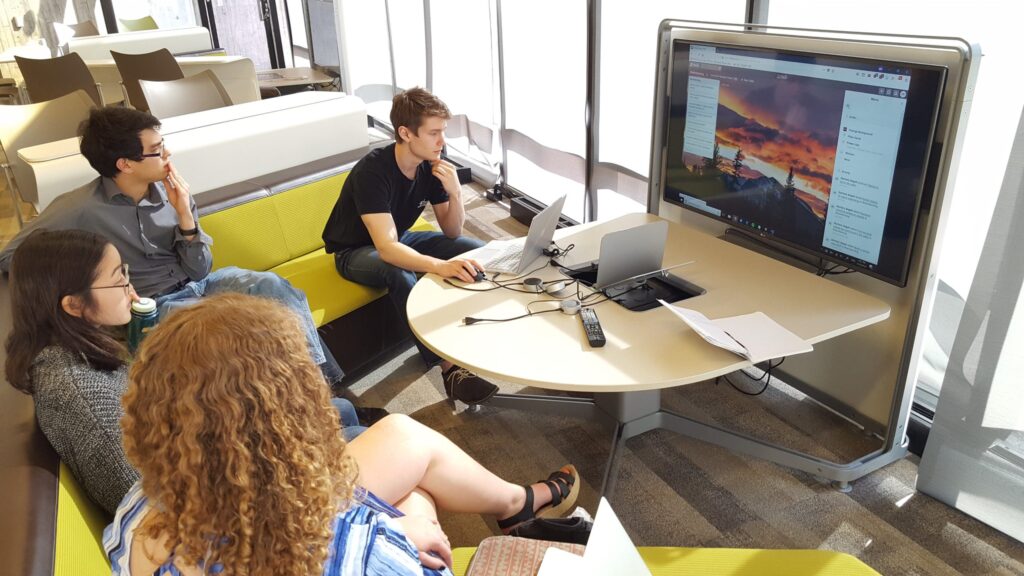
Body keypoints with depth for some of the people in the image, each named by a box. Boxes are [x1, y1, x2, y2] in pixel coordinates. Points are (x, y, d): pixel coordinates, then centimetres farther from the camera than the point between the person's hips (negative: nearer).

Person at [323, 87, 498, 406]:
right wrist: (440, 265, -60)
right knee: (399, 274, -39)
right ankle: (449, 367, -36)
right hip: (356, 250, -6)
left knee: (476, 251, -10)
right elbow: (386, 248, -43)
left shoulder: (432, 165, -13)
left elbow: (451, 232, -8)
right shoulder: (372, 171, -33)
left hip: (399, 237, 7)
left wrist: (455, 192, -28)